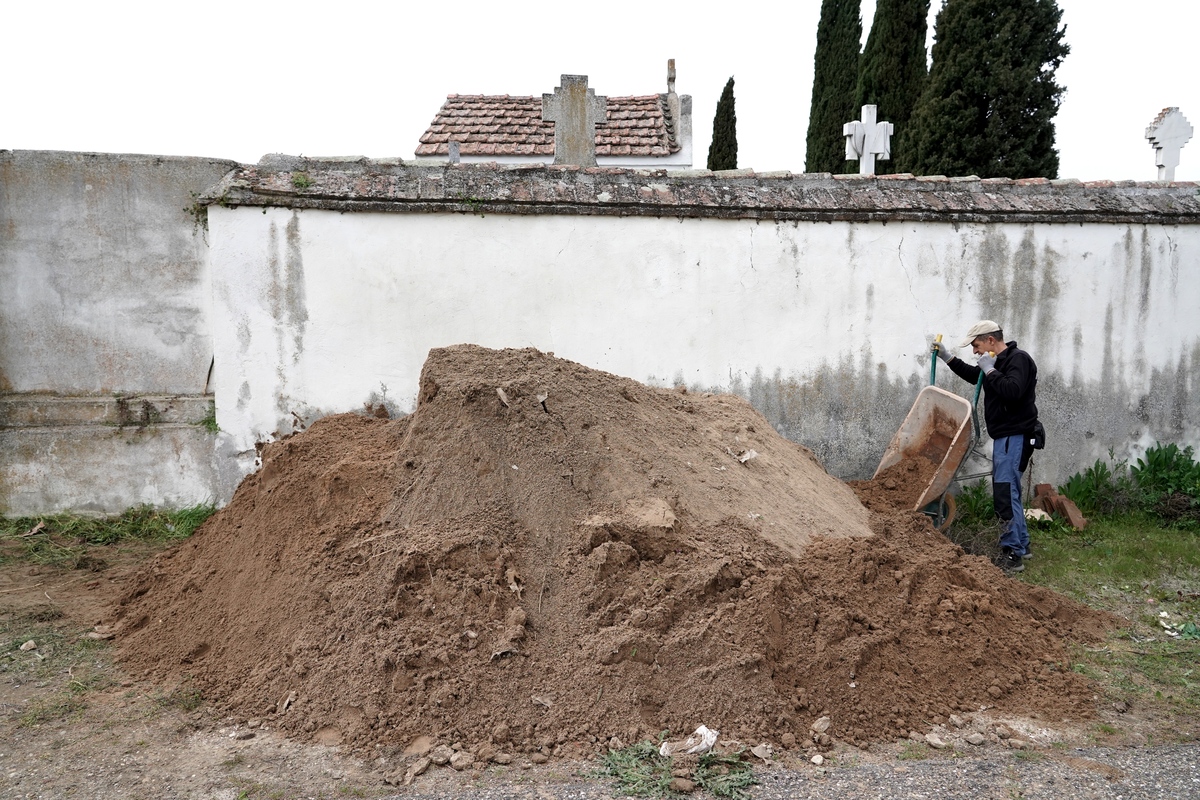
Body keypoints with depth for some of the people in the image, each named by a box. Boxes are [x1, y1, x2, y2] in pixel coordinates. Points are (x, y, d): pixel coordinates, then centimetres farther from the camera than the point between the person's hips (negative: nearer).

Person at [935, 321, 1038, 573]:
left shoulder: (1018, 359, -13)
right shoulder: (999, 361, 16)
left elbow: (1013, 390, -30)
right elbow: (973, 375, 33)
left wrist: (989, 370, -19)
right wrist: (948, 357, 24)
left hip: (1015, 436, -10)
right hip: (1003, 436, 10)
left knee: (1006, 492, -13)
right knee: (1007, 492, 16)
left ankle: (1013, 555, -11)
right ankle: (1021, 545, 26)